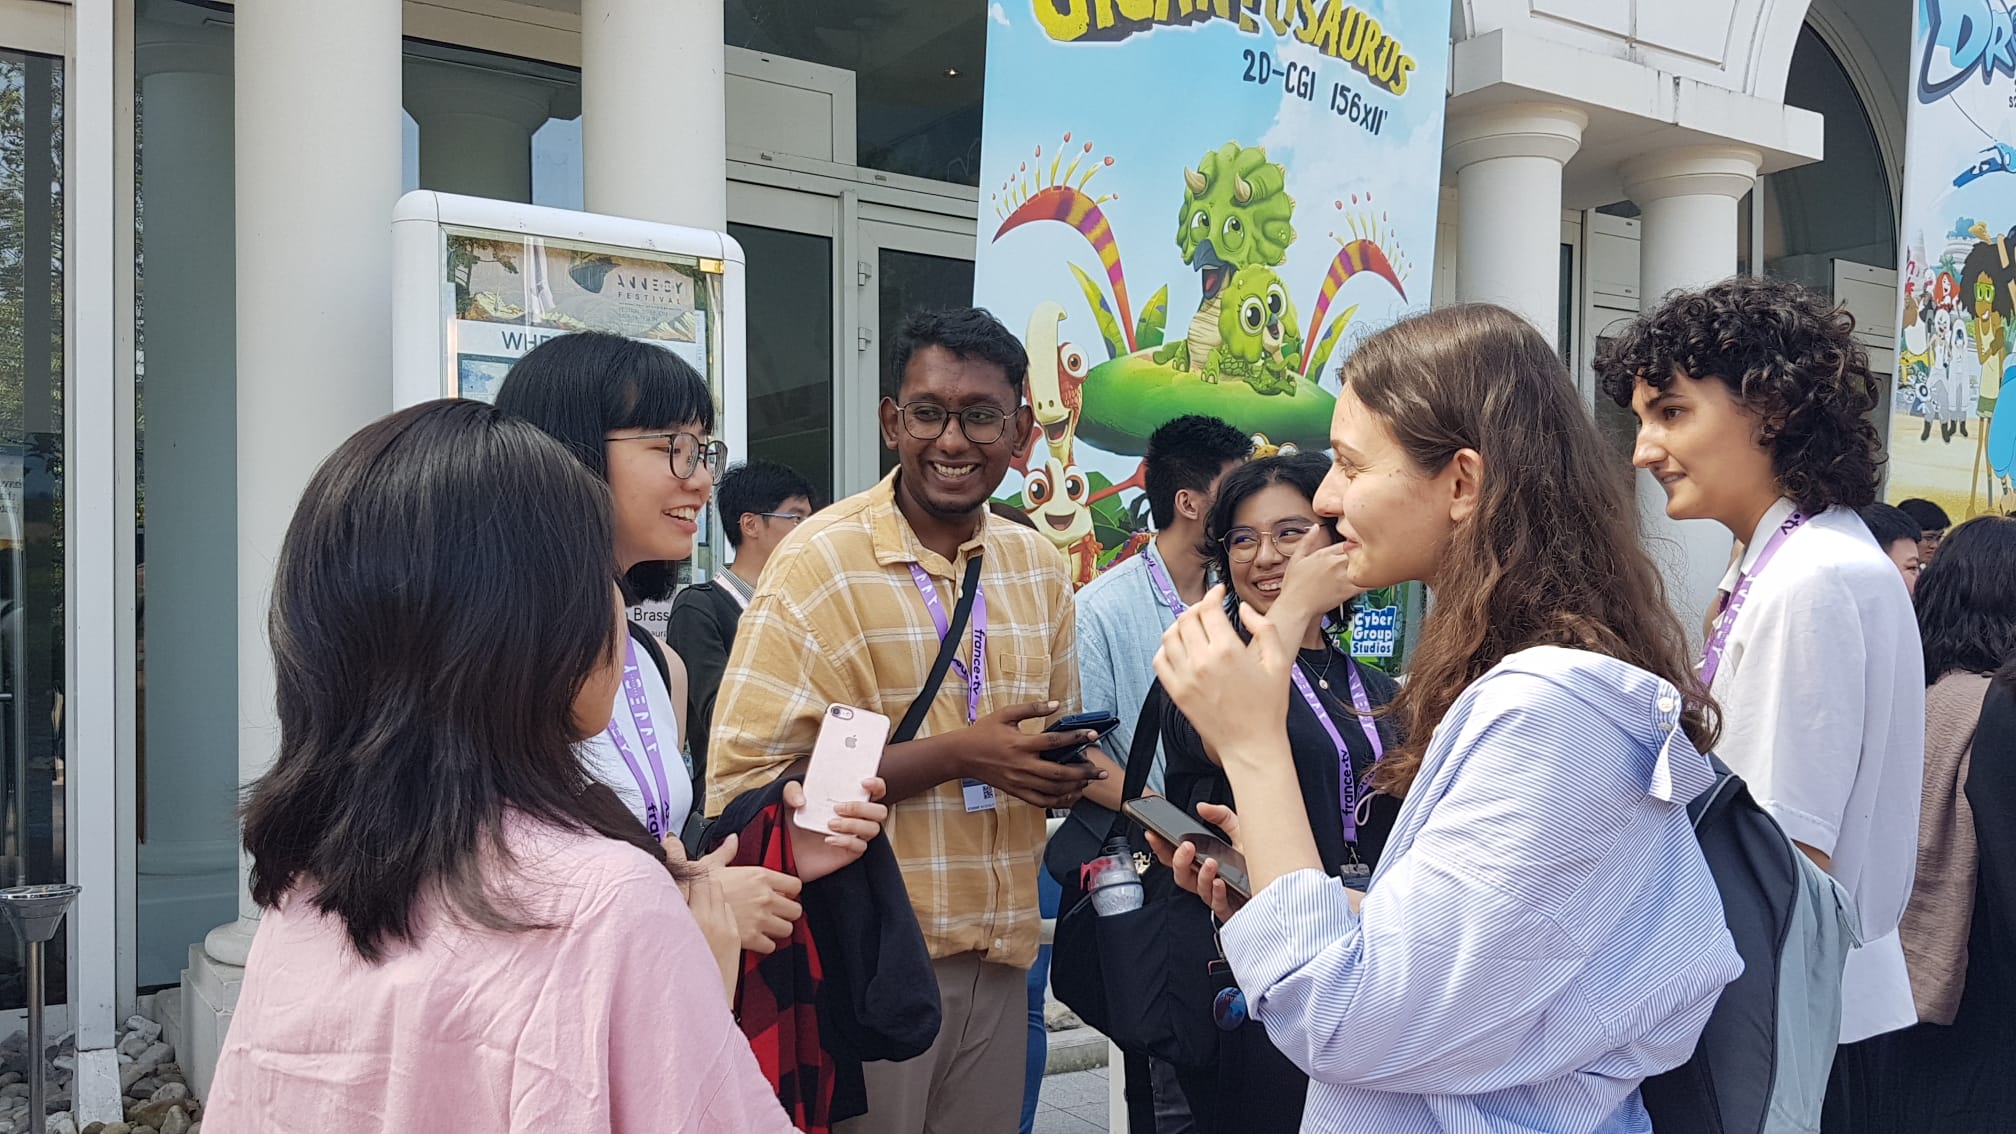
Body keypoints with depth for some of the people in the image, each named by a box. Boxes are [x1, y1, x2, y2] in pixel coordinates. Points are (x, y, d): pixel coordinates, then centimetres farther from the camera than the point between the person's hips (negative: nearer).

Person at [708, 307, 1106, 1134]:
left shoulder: (1038, 566, 6)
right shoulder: (820, 562, -13)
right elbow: (745, 782, -19)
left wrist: (1070, 769, -4)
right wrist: (954, 755, -23)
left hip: (999, 954, 6)